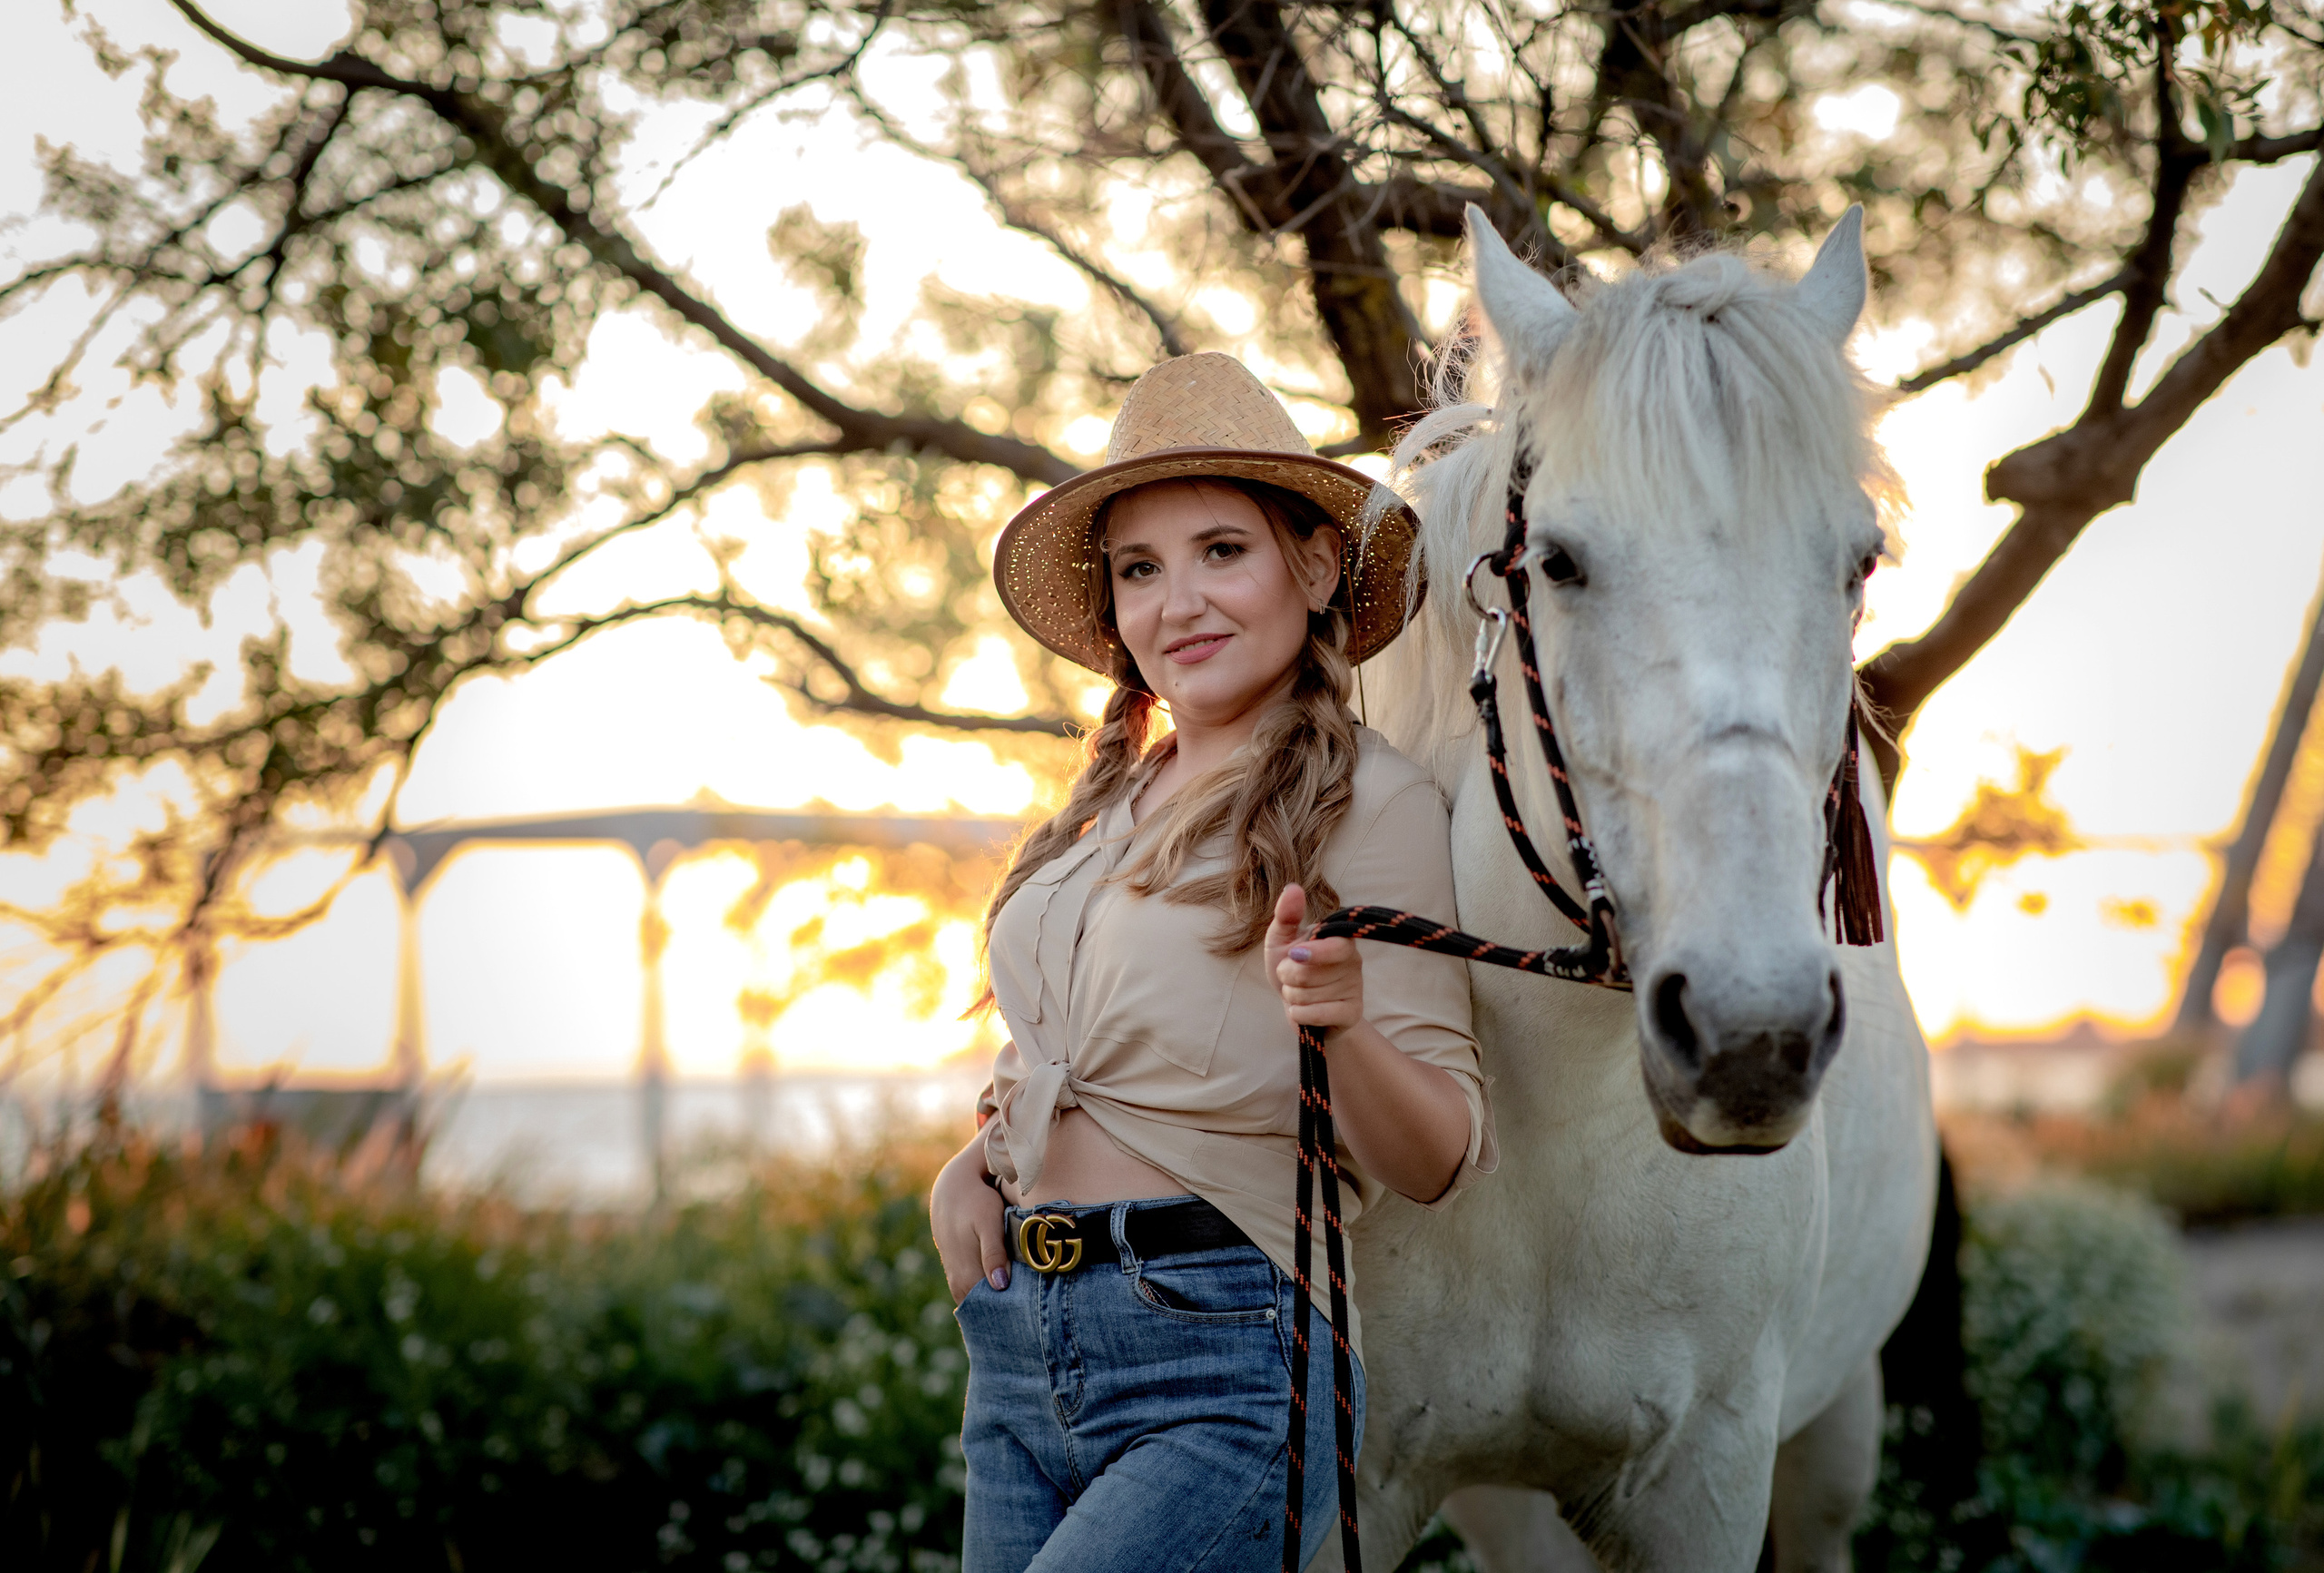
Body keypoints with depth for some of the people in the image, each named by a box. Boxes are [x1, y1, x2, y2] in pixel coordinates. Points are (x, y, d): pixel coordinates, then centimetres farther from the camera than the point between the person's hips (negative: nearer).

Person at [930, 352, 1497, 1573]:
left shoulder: (1373, 804, -7)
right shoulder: (1110, 805, 13)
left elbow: (1437, 1163, -10)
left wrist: (1339, 1024, -29)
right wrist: (980, 1153, 7)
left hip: (1229, 1369, -7)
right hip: (1017, 1347, 7)